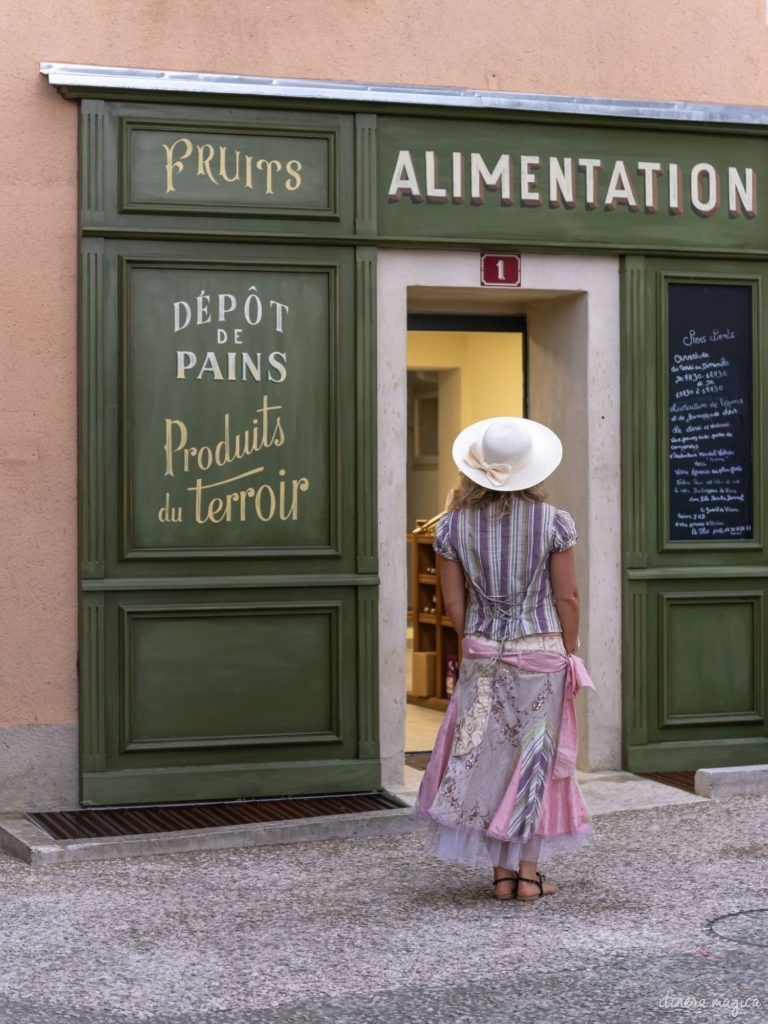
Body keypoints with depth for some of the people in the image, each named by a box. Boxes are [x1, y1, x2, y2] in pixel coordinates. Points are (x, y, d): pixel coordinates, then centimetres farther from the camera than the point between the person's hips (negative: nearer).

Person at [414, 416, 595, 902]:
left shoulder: (455, 525, -2)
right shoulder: (554, 522, -7)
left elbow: (454, 601, 1)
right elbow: (567, 598, -6)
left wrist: (476, 646, 13)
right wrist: (569, 654, 6)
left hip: (482, 655, 2)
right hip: (543, 653, -2)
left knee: (490, 755, 9)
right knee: (536, 756, 7)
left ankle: (502, 873, 10)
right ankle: (529, 872, 11)